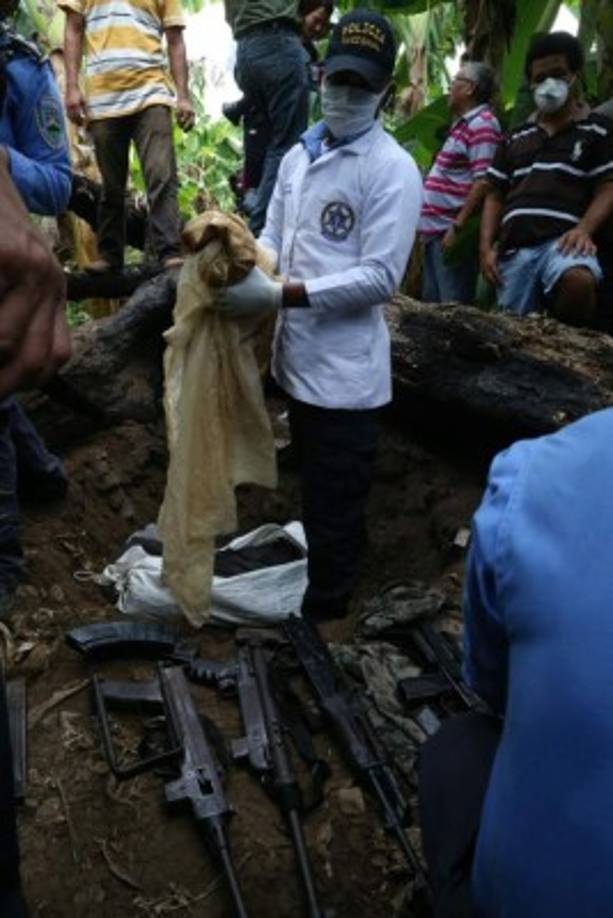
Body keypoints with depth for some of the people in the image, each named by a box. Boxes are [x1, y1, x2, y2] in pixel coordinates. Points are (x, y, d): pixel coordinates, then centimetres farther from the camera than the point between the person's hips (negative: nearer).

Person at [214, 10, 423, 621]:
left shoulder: (392, 169, -12)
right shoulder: (297, 157, 10)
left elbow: (380, 277, -19)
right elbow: (273, 239, 12)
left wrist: (280, 295, -24)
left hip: (344, 371, -7)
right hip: (296, 357, 8)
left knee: (335, 510, 7)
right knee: (315, 495, 24)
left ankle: (321, 619, 24)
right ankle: (317, 589, 43)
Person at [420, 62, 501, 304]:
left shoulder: (481, 124, -11)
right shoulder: (465, 123, 18)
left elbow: (484, 182, -21)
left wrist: (457, 227, -22)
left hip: (450, 232, -10)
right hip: (435, 230, 10)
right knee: (432, 303, 16)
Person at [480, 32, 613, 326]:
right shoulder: (516, 138, 24)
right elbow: (495, 196, 23)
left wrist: (584, 229, -16)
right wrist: (486, 247, 8)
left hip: (561, 241, -4)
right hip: (514, 249, 4)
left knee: (578, 280, -35)